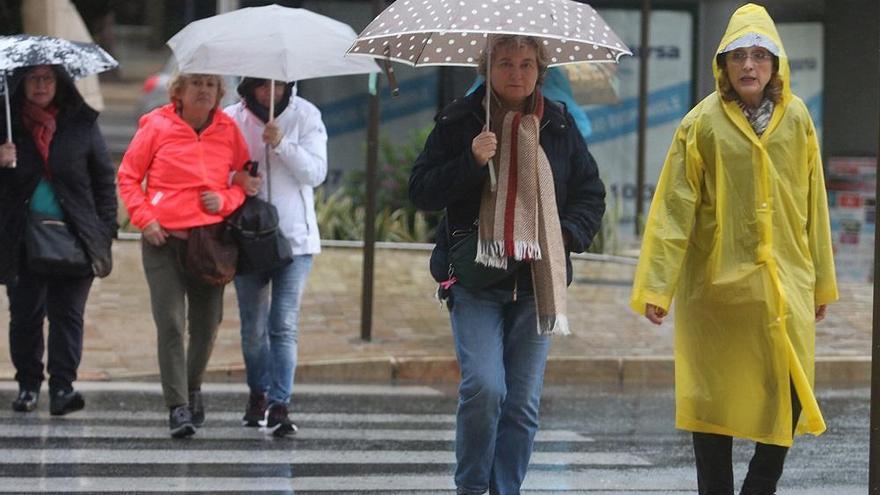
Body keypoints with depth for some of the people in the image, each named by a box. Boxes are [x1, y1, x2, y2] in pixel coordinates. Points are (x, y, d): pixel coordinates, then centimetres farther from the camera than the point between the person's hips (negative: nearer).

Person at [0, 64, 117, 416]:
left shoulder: (82, 123, 5)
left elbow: (104, 179, 7)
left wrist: (105, 229, -1)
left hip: (74, 238, -1)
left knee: (67, 313, -6)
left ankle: (62, 385, -9)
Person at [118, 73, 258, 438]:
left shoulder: (228, 130, 5)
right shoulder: (156, 126, -2)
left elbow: (245, 180, 13)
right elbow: (128, 176, 4)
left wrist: (226, 199, -7)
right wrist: (144, 218, -7)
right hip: (164, 239, -3)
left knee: (206, 324, 9)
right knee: (170, 323, -11)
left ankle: (193, 387, 34)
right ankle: (177, 406, -10)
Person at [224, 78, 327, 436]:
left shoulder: (305, 116, 0)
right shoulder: (233, 119, 1)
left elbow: (316, 173, -7)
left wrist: (283, 144, -19)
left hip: (294, 236, -1)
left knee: (284, 326, -9)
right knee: (253, 326, 8)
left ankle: (279, 404, -11)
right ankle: (258, 393, 28)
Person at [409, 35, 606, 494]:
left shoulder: (559, 126, 9)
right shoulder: (459, 121, 2)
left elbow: (591, 194, 17)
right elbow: (421, 191, -2)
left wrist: (568, 234, -2)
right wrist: (471, 161, -16)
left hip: (536, 282, 3)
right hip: (475, 278, -3)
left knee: (524, 401, 1)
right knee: (484, 387, -16)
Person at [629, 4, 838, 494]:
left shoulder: (797, 120, 4)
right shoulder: (703, 123, -4)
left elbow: (813, 207, 10)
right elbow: (673, 209, -6)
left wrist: (821, 282, 13)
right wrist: (657, 286, -12)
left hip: (785, 283, 2)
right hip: (717, 283, -2)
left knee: (790, 396, -3)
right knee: (715, 397, 3)